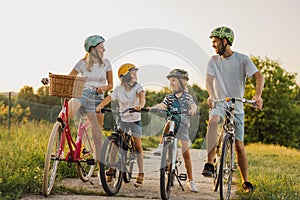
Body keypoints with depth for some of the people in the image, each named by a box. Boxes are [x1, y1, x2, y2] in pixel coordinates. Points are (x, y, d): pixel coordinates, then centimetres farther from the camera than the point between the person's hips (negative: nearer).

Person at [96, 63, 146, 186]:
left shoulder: (137, 87, -10)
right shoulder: (118, 89, -3)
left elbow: (142, 95, -28)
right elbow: (109, 98, -12)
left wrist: (141, 105, -49)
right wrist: (100, 106, -31)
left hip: (135, 119, -2)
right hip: (122, 119, 2)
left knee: (137, 146, -5)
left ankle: (141, 173, 3)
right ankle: (112, 168, 15)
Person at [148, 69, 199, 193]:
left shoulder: (187, 97, 1)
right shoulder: (169, 97, 9)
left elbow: (193, 105, -17)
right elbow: (162, 105, -8)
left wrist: (193, 110, -40)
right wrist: (153, 108, -28)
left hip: (183, 127, -3)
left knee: (186, 154, -3)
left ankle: (190, 180, 7)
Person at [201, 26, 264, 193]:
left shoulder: (242, 59, -4)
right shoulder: (213, 60, 4)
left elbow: (259, 76, -15)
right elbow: (209, 79, -11)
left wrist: (258, 95, -35)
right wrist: (211, 95, -33)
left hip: (236, 107, 0)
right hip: (219, 104, 1)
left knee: (239, 146, 0)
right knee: (212, 121, -35)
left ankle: (245, 181, 17)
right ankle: (209, 164, -35)